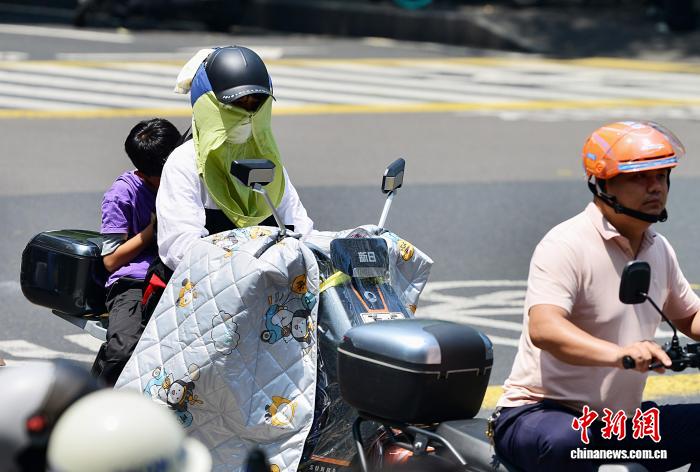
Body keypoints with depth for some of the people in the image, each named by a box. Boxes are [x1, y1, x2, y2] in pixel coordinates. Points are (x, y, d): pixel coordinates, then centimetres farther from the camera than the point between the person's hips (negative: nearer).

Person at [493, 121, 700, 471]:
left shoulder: (659, 250, 12)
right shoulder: (566, 245, -16)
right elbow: (543, 328, -32)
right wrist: (617, 353, -49)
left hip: (621, 422, 9)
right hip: (539, 413, -8)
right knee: (565, 442, -41)